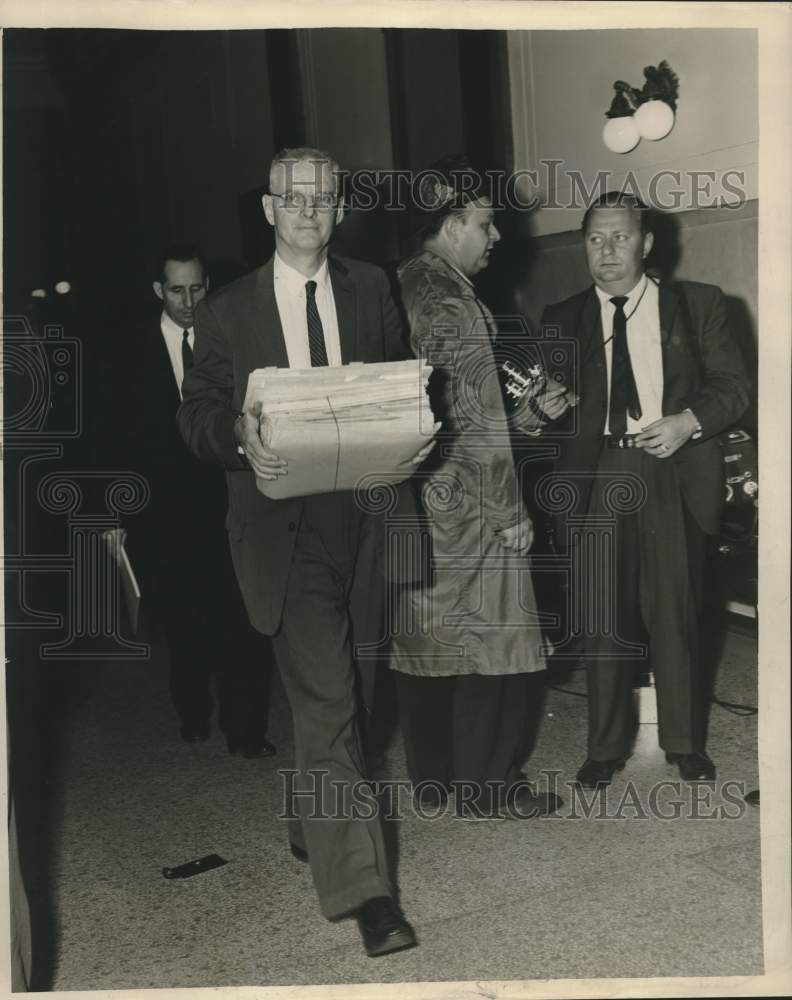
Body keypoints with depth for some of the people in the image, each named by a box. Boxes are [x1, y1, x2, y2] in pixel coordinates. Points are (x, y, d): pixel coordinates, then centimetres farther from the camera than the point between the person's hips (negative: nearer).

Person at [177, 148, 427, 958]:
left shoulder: (371, 290, 10)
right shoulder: (228, 311, 3)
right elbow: (196, 412, 4)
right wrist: (240, 437, -18)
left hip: (360, 518, 3)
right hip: (284, 523, -3)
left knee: (318, 692, 17)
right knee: (327, 700, -8)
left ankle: (310, 825, 41)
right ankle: (361, 884, -2)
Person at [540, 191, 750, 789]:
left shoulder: (698, 304, 8)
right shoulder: (564, 319, 11)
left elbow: (732, 384, 5)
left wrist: (689, 421, -12)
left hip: (674, 476, -1)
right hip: (597, 478, 1)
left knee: (676, 615, 4)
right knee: (604, 618, 5)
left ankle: (686, 744, 22)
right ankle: (606, 748, 19)